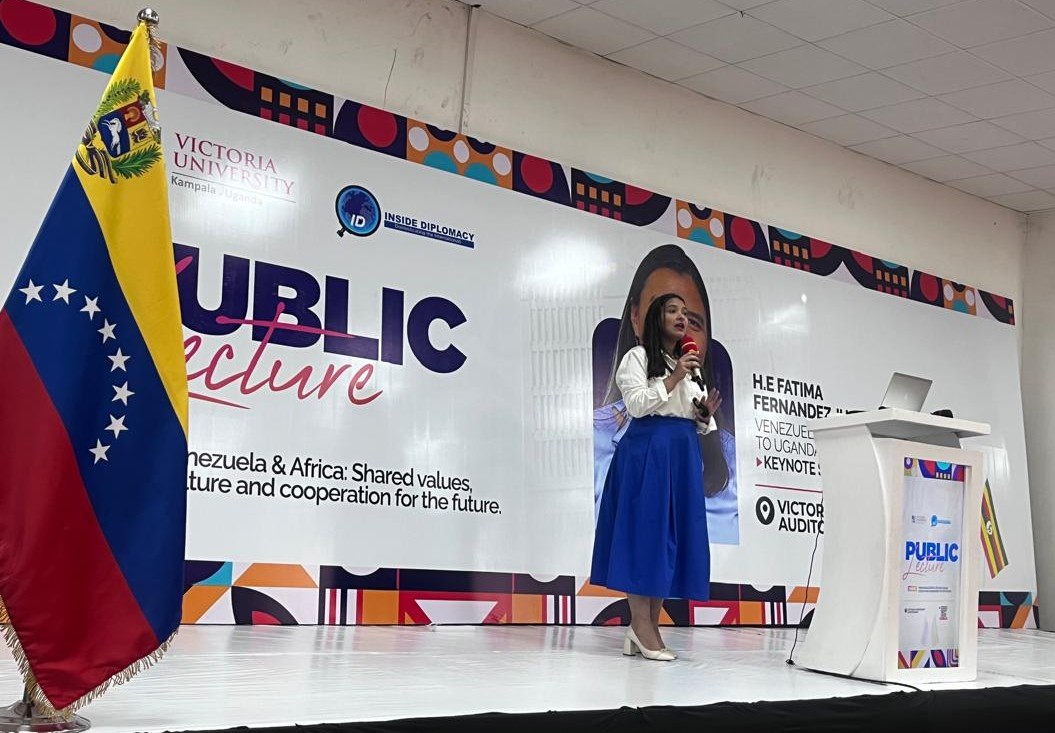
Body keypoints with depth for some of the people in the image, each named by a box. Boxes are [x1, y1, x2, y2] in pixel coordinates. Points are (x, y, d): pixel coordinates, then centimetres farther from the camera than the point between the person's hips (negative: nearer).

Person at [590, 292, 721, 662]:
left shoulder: (692, 365, 22)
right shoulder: (638, 357, 2)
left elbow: (700, 424, 20)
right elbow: (637, 404, -11)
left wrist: (706, 414, -2)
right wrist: (673, 378, -15)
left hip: (684, 455, 7)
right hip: (646, 451, -7)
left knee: (674, 536, 2)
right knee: (644, 533, -9)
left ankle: (646, 629, 6)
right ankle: (642, 628, -7)